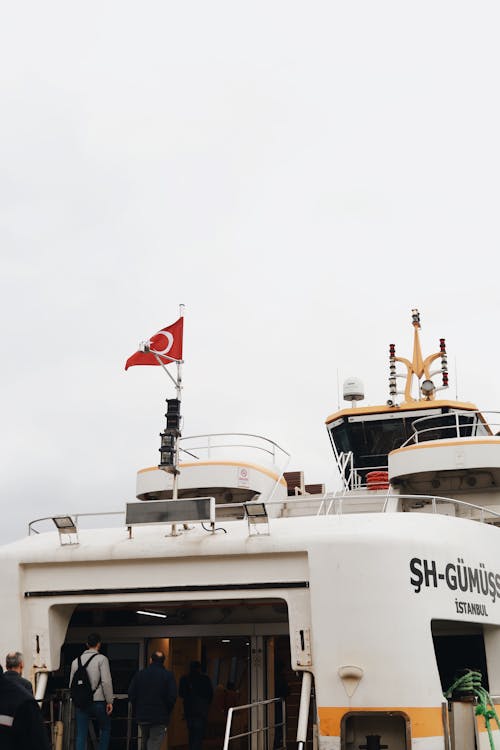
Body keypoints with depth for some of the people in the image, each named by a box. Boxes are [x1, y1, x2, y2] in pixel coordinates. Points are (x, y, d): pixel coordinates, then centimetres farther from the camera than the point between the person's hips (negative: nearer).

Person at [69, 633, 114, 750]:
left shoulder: (76, 661, 10)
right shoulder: (101, 659, -6)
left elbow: (71, 684, 13)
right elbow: (106, 682, -12)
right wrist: (109, 701, -7)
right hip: (99, 701, -4)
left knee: (81, 735, 4)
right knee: (105, 729, 15)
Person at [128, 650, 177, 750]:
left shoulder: (139, 674, 4)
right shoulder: (168, 676, -5)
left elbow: (131, 695, 2)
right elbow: (172, 697, -10)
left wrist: (137, 712, 13)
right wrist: (167, 712, 5)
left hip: (142, 717, 3)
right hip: (160, 719, -3)